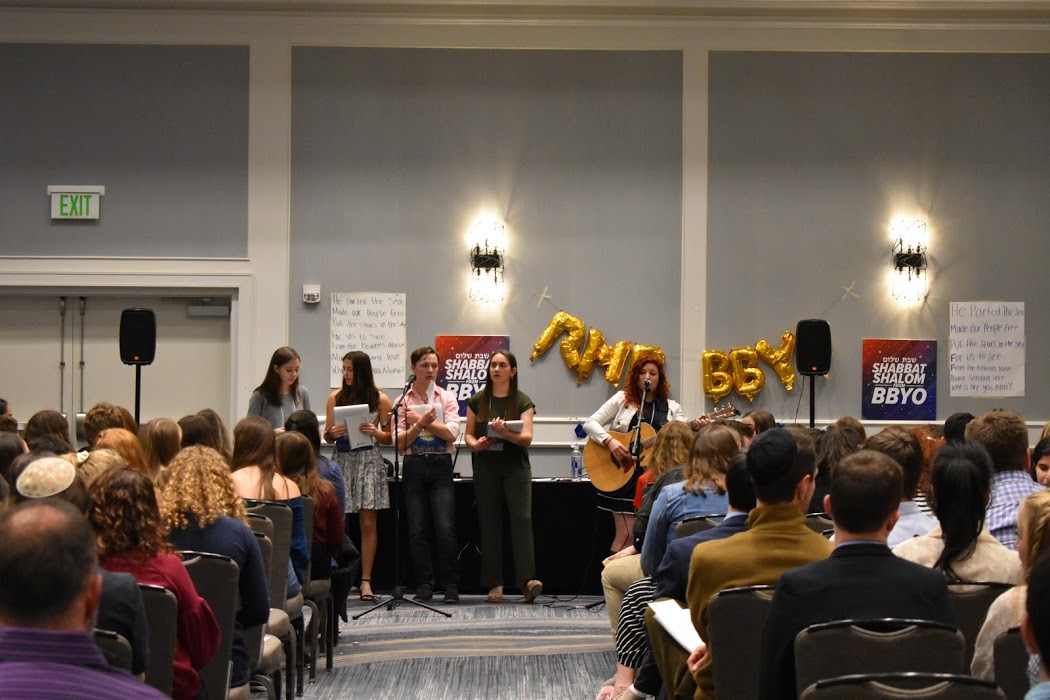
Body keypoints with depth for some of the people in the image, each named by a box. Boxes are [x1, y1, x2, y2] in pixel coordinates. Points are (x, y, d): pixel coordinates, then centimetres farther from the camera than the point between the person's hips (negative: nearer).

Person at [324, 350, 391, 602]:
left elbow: (389, 438, 6)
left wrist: (375, 432, -13)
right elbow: (327, 435, 11)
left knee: (368, 523, -3)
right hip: (342, 460, 1)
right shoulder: (335, 397, 9)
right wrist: (333, 433, -11)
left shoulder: (379, 399, 4)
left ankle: (366, 580, 0)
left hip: (368, 461, -1)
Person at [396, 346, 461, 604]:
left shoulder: (447, 398, 7)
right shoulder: (403, 401, 6)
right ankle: (424, 586, 9)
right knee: (416, 529, 1)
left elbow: (451, 433, -7)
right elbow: (399, 441, -3)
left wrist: (421, 420, -9)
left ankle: (451, 586, -1)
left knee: (445, 528, -9)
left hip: (440, 466, -1)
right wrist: (422, 423, -17)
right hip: (413, 466, 1)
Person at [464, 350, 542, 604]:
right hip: (485, 467, 2)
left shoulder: (523, 402, 3)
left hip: (515, 466, -2)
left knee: (521, 518, -14)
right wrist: (475, 444, -10)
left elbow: (527, 438, -6)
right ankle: (494, 583, 5)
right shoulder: (477, 401, 10)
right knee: (489, 523, 1)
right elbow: (468, 434, 12)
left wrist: (506, 432, -25)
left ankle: (528, 579, -19)